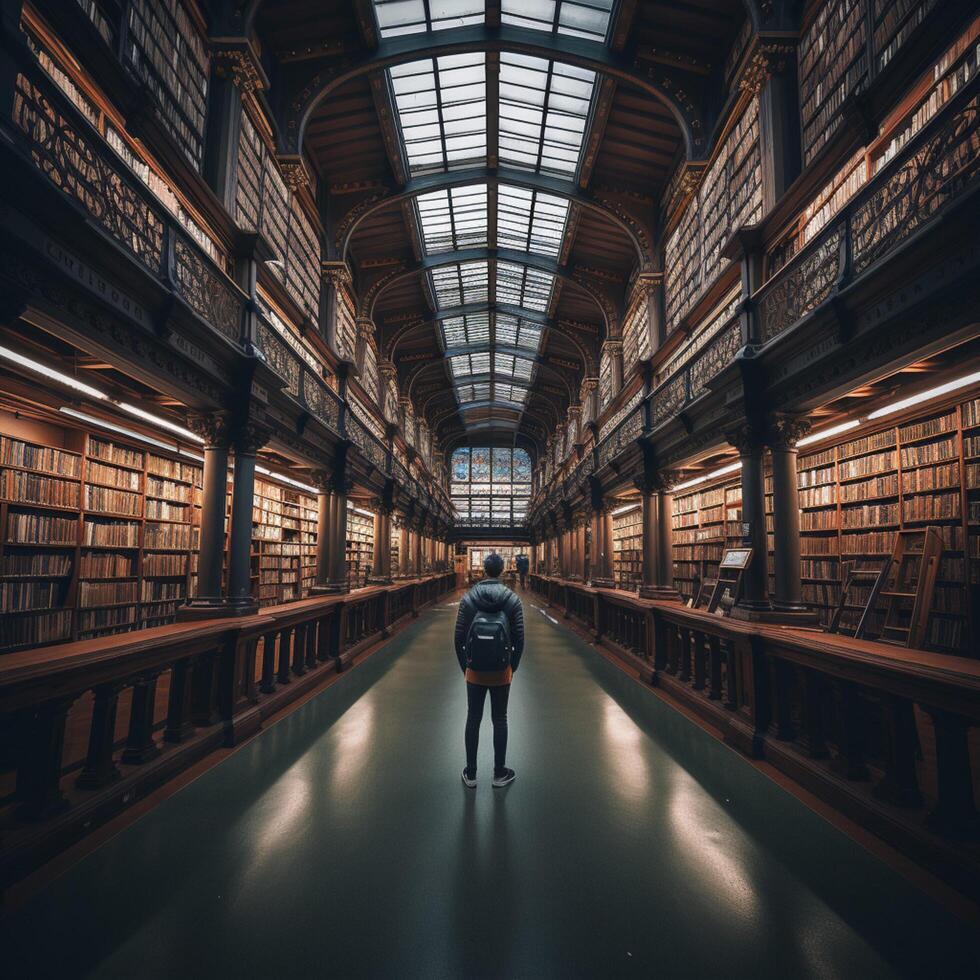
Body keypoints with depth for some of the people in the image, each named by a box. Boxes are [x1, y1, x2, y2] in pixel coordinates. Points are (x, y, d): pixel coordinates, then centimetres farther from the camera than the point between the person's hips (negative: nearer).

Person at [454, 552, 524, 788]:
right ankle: (500, 773, 22)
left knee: (473, 720, 12)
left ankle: (471, 774, 22)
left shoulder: (468, 598, -5)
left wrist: (465, 667, 9)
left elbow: (459, 638, -3)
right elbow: (519, 639, -5)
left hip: (475, 672, 1)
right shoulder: (513, 600, -7)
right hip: (501, 673, 0)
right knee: (500, 720, 12)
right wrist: (512, 668, 8)